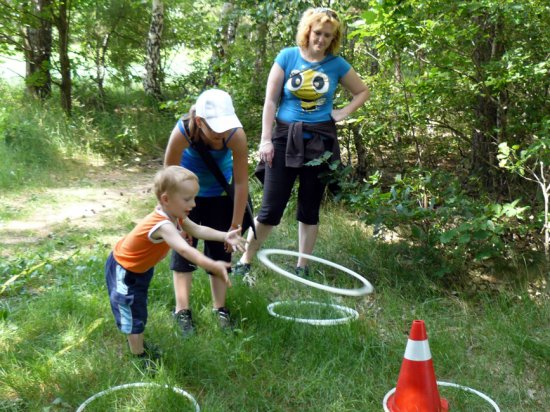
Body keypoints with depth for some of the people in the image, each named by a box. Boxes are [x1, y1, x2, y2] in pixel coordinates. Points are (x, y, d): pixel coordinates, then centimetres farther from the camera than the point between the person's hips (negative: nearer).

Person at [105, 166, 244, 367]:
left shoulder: (175, 216, -12)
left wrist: (225, 236, -25)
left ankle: (138, 346, 45)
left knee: (138, 309, 26)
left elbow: (198, 230, -12)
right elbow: (184, 249, -56)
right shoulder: (163, 225, -42)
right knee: (134, 313, 3)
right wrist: (211, 265, -67)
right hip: (123, 271, -10)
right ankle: (140, 357, 20)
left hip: (139, 266, 10)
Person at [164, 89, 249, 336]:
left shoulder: (236, 135, -35)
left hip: (219, 193, 1)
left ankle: (219, 307, 17)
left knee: (220, 247, 4)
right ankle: (182, 310, 6)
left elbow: (241, 182, -26)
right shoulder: (183, 132, -37)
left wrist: (235, 226, -21)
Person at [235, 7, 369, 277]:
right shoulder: (287, 57, -2)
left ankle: (302, 267, 20)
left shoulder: (337, 65, 2)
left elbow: (362, 92, 16)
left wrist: (344, 112, 1)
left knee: (309, 207, 8)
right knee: (271, 206, -2)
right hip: (285, 137, -1)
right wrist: (265, 139, -8)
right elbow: (270, 101, -3)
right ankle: (245, 261, 12)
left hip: (320, 142, 2)